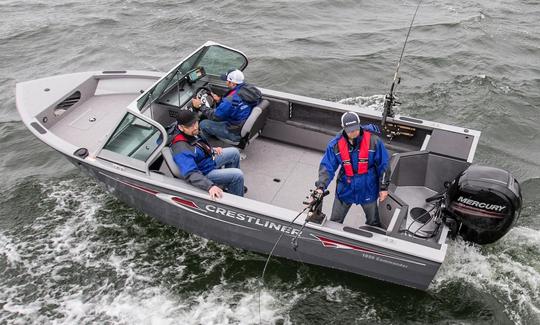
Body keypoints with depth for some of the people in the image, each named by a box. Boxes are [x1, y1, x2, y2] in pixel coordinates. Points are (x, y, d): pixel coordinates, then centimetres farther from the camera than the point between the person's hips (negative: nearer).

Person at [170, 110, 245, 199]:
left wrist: (212, 149, 6)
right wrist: (210, 186, -55)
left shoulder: (190, 133, -9)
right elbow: (191, 174, -46)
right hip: (205, 173, -9)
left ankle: (229, 185, 30)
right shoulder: (181, 149, -37)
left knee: (234, 152, 17)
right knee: (238, 175, -16)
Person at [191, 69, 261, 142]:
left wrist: (200, 106, -6)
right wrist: (220, 100, 11)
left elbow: (215, 116, -17)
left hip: (237, 133, -8)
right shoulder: (249, 89, -9)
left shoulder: (231, 100, -32)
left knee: (203, 124, 6)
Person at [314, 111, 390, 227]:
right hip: (345, 189, 1)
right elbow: (327, 167, -14)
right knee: (334, 222, 16)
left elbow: (383, 165, -7)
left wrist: (383, 187, -5)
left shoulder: (373, 141, -18)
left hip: (368, 189, -1)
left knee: (373, 222, 22)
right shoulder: (336, 144, -15)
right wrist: (321, 186, -28)